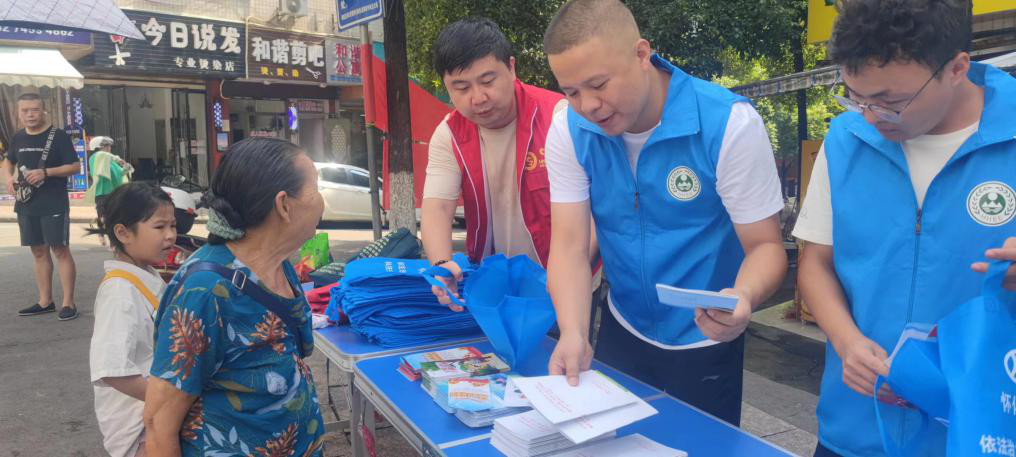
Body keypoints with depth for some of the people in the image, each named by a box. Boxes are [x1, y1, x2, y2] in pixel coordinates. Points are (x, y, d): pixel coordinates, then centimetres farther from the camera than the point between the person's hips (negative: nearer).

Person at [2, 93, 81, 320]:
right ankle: (45, 301, 19)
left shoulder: (58, 136, -6)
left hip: (54, 204, -6)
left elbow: (75, 166, -9)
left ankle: (68, 303, -2)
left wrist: (45, 172, -20)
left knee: (61, 250, -5)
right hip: (26, 204, 6)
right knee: (39, 252, 11)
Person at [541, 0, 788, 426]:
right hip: (622, 330, 4)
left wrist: (742, 297, -41)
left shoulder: (729, 124, -23)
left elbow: (766, 244, -18)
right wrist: (573, 334, -33)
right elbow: (570, 245, -16)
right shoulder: (569, 129, -13)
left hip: (704, 343, -3)